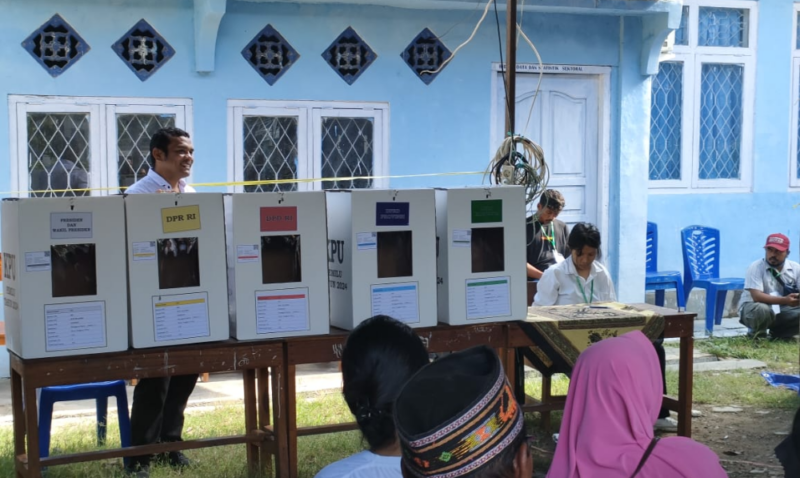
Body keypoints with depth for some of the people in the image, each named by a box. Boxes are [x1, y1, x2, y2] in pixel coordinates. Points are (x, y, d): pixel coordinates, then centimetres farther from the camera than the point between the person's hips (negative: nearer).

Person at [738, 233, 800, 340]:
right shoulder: (756, 267, -17)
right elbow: (757, 296, -27)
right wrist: (784, 300, -40)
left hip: (781, 311, 5)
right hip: (752, 308, -4)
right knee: (762, 310, -39)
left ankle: (777, 333, 5)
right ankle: (757, 334, -5)